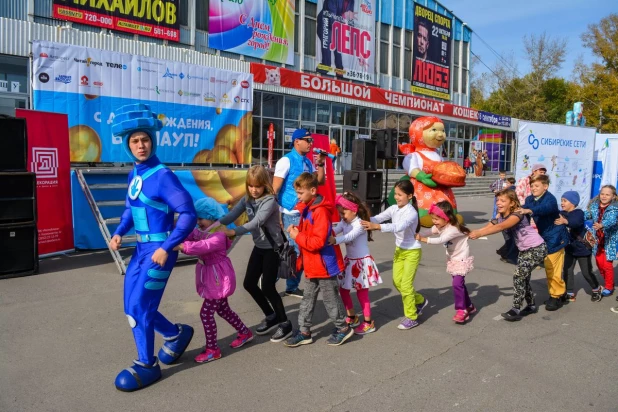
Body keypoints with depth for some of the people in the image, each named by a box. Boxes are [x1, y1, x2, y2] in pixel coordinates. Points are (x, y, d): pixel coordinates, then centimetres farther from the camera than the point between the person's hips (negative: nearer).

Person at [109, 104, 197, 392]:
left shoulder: (162, 175, -16)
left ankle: (147, 365, 18)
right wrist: (119, 233, 5)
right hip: (141, 249, 8)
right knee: (133, 307, 13)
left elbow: (188, 214, -19)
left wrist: (166, 248, -22)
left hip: (159, 250, -8)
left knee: (139, 307, -3)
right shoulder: (133, 175, 8)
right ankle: (176, 334, 35)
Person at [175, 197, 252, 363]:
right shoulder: (200, 231, 6)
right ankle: (245, 332, 39)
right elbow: (188, 237, -7)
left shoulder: (219, 235, -24)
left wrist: (179, 246, -52)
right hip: (210, 277, 10)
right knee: (223, 309, 21)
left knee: (206, 313, -5)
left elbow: (202, 247, -41)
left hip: (219, 278, -10)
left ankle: (212, 350, 9)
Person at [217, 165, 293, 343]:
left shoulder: (270, 200, -22)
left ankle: (285, 323, 13)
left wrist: (233, 232, -46)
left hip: (273, 248, -8)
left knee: (267, 287, -6)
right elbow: (230, 216, -11)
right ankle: (271, 316, 28)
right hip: (259, 247, 8)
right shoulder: (246, 199, 0)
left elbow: (257, 222, -34)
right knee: (249, 283, 10)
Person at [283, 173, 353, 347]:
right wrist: (296, 229, 1)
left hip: (324, 264, -9)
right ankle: (304, 332, 25)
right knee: (308, 298, 15)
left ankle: (343, 328, 26)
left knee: (330, 298, 7)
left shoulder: (320, 211, -23)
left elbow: (318, 241, -28)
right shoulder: (306, 209, 7)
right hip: (312, 264, 9)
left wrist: (297, 237, -19)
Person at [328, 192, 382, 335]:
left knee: (362, 293, 1)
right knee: (343, 289, 13)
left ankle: (368, 323, 16)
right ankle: (352, 317, 30)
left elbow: (350, 237, -38)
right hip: (349, 260, 8)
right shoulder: (344, 223, 3)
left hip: (362, 261, -8)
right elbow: (333, 231, -12)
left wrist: (335, 240, -55)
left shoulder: (360, 224, -21)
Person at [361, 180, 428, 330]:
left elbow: (398, 227, -41)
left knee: (406, 284, -4)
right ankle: (420, 301, 36)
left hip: (412, 251, -8)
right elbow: (378, 218, -9)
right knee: (397, 281, 14)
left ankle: (411, 317, 12)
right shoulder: (394, 209, -3)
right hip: (399, 249, 8)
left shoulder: (411, 213, -25)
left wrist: (376, 226, -51)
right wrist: (366, 220, -30)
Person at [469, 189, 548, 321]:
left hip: (537, 249, -8)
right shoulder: (500, 217, -1)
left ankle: (516, 310, -8)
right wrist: (472, 233, -28)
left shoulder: (518, 213, -26)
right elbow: (487, 228, -11)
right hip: (524, 250, 9)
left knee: (518, 276, -15)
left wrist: (479, 233, -50)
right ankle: (531, 305, 32)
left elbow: (501, 227, -42)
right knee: (523, 277, 12)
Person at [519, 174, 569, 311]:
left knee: (553, 270, -4)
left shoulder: (550, 198, -21)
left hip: (555, 238, -8)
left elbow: (546, 208, -42)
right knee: (549, 269, 16)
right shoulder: (529, 199, 2)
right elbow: (522, 211, -5)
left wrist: (529, 210, -58)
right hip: (544, 238, 8)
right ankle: (559, 292, 31)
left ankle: (557, 296, 11)